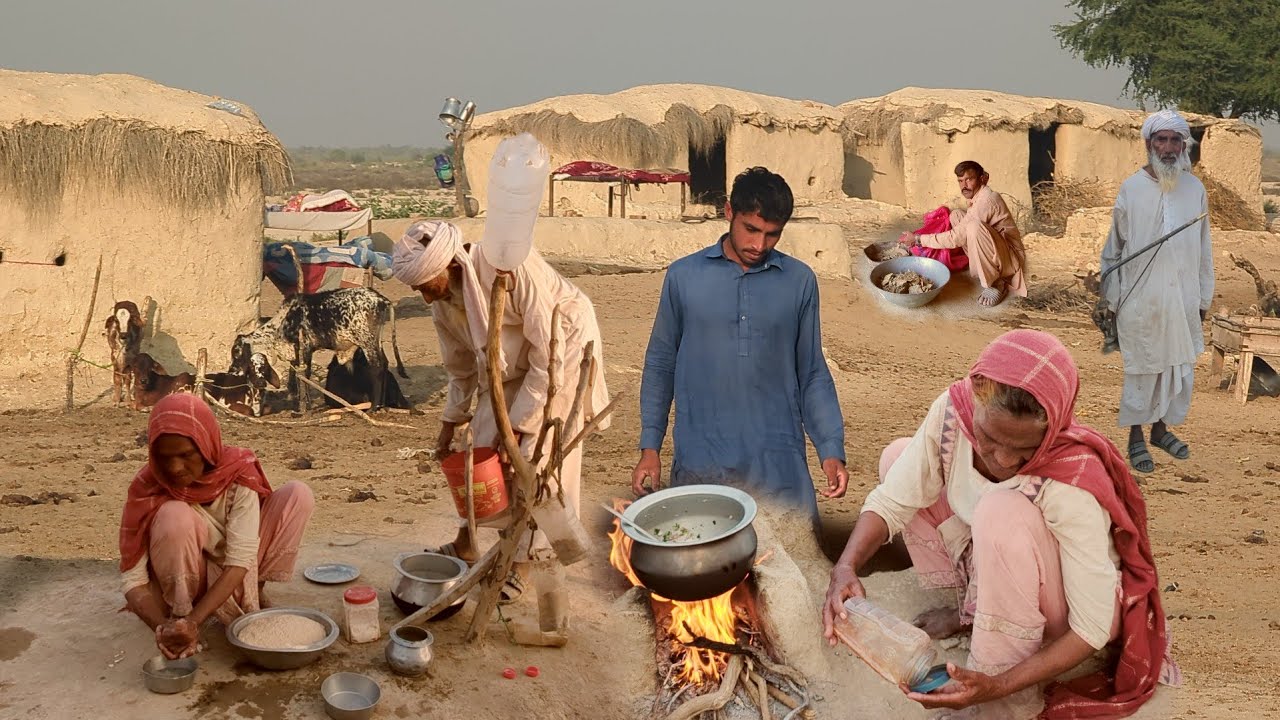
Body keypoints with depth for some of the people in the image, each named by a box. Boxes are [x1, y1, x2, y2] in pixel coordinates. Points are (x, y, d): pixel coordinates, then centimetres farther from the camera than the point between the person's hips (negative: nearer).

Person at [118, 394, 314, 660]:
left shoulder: (239, 471, -22)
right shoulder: (147, 486, -23)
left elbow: (239, 561, -28)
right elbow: (133, 579, -23)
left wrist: (194, 621, -42)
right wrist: (163, 627, -43)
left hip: (231, 581, 2)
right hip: (183, 578, -2)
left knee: (298, 494, -18)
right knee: (175, 517, -34)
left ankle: (252, 595, -5)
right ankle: (180, 612, -14)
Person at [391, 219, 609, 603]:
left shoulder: (511, 265, -36)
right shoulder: (442, 300, -13)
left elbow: (548, 357, -29)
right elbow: (461, 366, 6)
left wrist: (517, 425, -25)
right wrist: (450, 423, 8)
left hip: (563, 345, -6)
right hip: (510, 361, 6)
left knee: (537, 455, -6)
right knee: (484, 447, 5)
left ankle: (521, 564, 5)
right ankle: (465, 543, 23)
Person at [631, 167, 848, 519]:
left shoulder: (800, 281, 4)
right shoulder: (684, 276, 3)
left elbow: (812, 374, 9)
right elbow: (660, 364, 9)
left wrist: (831, 450, -1)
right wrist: (649, 448, 5)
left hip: (779, 464, 0)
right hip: (699, 465, 0)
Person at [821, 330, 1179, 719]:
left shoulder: (1072, 487, -36)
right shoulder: (953, 410, -23)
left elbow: (1092, 628, -31)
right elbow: (891, 501, -14)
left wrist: (999, 686, -41)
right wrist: (846, 566, -33)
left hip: (1072, 616, -6)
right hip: (999, 582, 6)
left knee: (1003, 511, -36)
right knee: (899, 457, -4)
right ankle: (974, 610, 6)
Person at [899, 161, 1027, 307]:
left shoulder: (986, 200, -24)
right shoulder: (978, 196, 6)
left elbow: (957, 237, -24)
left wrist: (918, 239, -17)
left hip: (1010, 259, -10)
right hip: (994, 253, 10)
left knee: (974, 226, -35)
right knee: (956, 215, 6)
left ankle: (995, 284, -17)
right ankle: (984, 270, 7)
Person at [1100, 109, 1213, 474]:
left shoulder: (1195, 188, 3)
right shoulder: (1131, 188, -7)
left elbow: (1204, 248, 9)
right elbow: (1113, 247, -2)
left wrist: (1204, 296, 10)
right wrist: (1112, 299, -2)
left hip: (1183, 298, 4)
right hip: (1141, 299, -4)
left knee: (1180, 366, 12)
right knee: (1141, 369, 4)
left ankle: (1161, 428, 29)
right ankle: (1136, 438, 18)